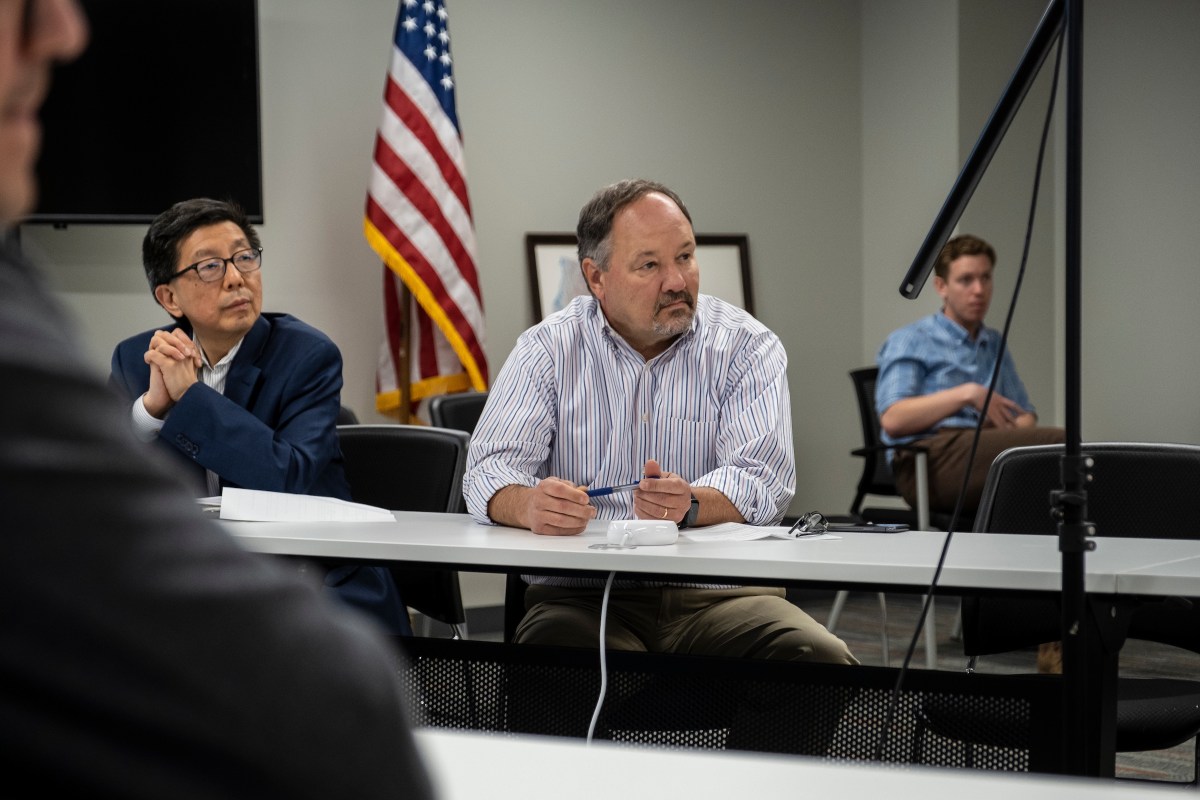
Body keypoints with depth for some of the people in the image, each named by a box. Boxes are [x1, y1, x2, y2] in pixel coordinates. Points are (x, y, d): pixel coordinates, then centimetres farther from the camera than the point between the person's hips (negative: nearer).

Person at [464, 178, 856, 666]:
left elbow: (761, 480, -6)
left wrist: (690, 505, -30)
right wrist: (531, 506, -27)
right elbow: (492, 470, -1)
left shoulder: (748, 347, 6)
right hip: (583, 596, -1)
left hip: (720, 594, 1)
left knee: (822, 659, -28)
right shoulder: (548, 350, 8)